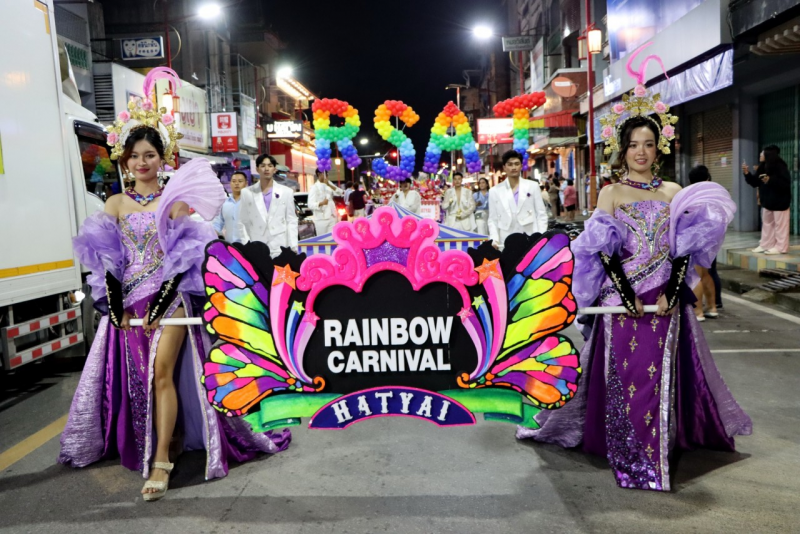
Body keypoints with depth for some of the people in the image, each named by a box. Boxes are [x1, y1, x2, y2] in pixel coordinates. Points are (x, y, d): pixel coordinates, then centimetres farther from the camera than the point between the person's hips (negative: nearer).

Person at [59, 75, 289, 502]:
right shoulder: (116, 204, 9)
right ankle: (132, 443, 25)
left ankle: (161, 460, -9)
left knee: (162, 371, -12)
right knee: (130, 375, 6)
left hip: (170, 299, -3)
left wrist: (159, 308, -12)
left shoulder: (176, 201, 0)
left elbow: (183, 260, -6)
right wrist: (117, 309, -5)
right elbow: (106, 262, 5)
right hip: (128, 303, 4)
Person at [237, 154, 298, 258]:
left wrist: (293, 247, 0)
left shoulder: (286, 192, 9)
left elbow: (291, 221, 7)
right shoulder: (247, 192, 8)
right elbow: (243, 223, 9)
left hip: (280, 248, 0)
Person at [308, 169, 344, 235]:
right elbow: (310, 204, -14)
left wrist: (329, 185, -15)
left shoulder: (329, 184, 12)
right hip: (321, 219, -5)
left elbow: (340, 193, -2)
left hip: (332, 217, 5)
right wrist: (321, 203, -33)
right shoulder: (314, 187, -7)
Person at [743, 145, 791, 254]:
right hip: (767, 201, 8)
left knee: (780, 225, -4)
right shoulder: (763, 168, 8)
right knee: (766, 223, 12)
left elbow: (786, 183, -22)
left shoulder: (780, 167, -15)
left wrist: (770, 180, -29)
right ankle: (765, 245, 19)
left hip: (780, 201, -8)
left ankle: (780, 247, -1)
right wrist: (747, 174, -4)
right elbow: (755, 183, 7)